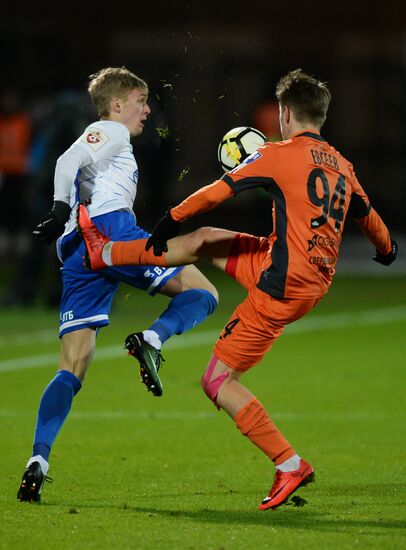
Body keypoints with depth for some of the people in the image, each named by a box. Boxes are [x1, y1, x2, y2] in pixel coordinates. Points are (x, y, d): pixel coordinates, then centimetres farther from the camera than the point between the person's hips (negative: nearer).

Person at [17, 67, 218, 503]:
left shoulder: (104, 141, 37)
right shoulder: (110, 132, 11)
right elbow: (68, 162, -8)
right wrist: (62, 206, -23)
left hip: (75, 254, 8)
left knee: (72, 368, 1)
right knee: (202, 293, -1)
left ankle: (38, 460, -13)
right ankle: (152, 340, -28)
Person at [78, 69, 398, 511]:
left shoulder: (280, 155, -11)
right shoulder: (342, 166, 11)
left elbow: (217, 192, -6)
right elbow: (369, 218, 27)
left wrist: (170, 221, 9)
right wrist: (387, 248, 49)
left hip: (283, 286, -8)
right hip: (316, 278, 8)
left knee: (218, 382, -4)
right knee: (206, 241, 21)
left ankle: (289, 465, -6)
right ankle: (104, 253, 33)